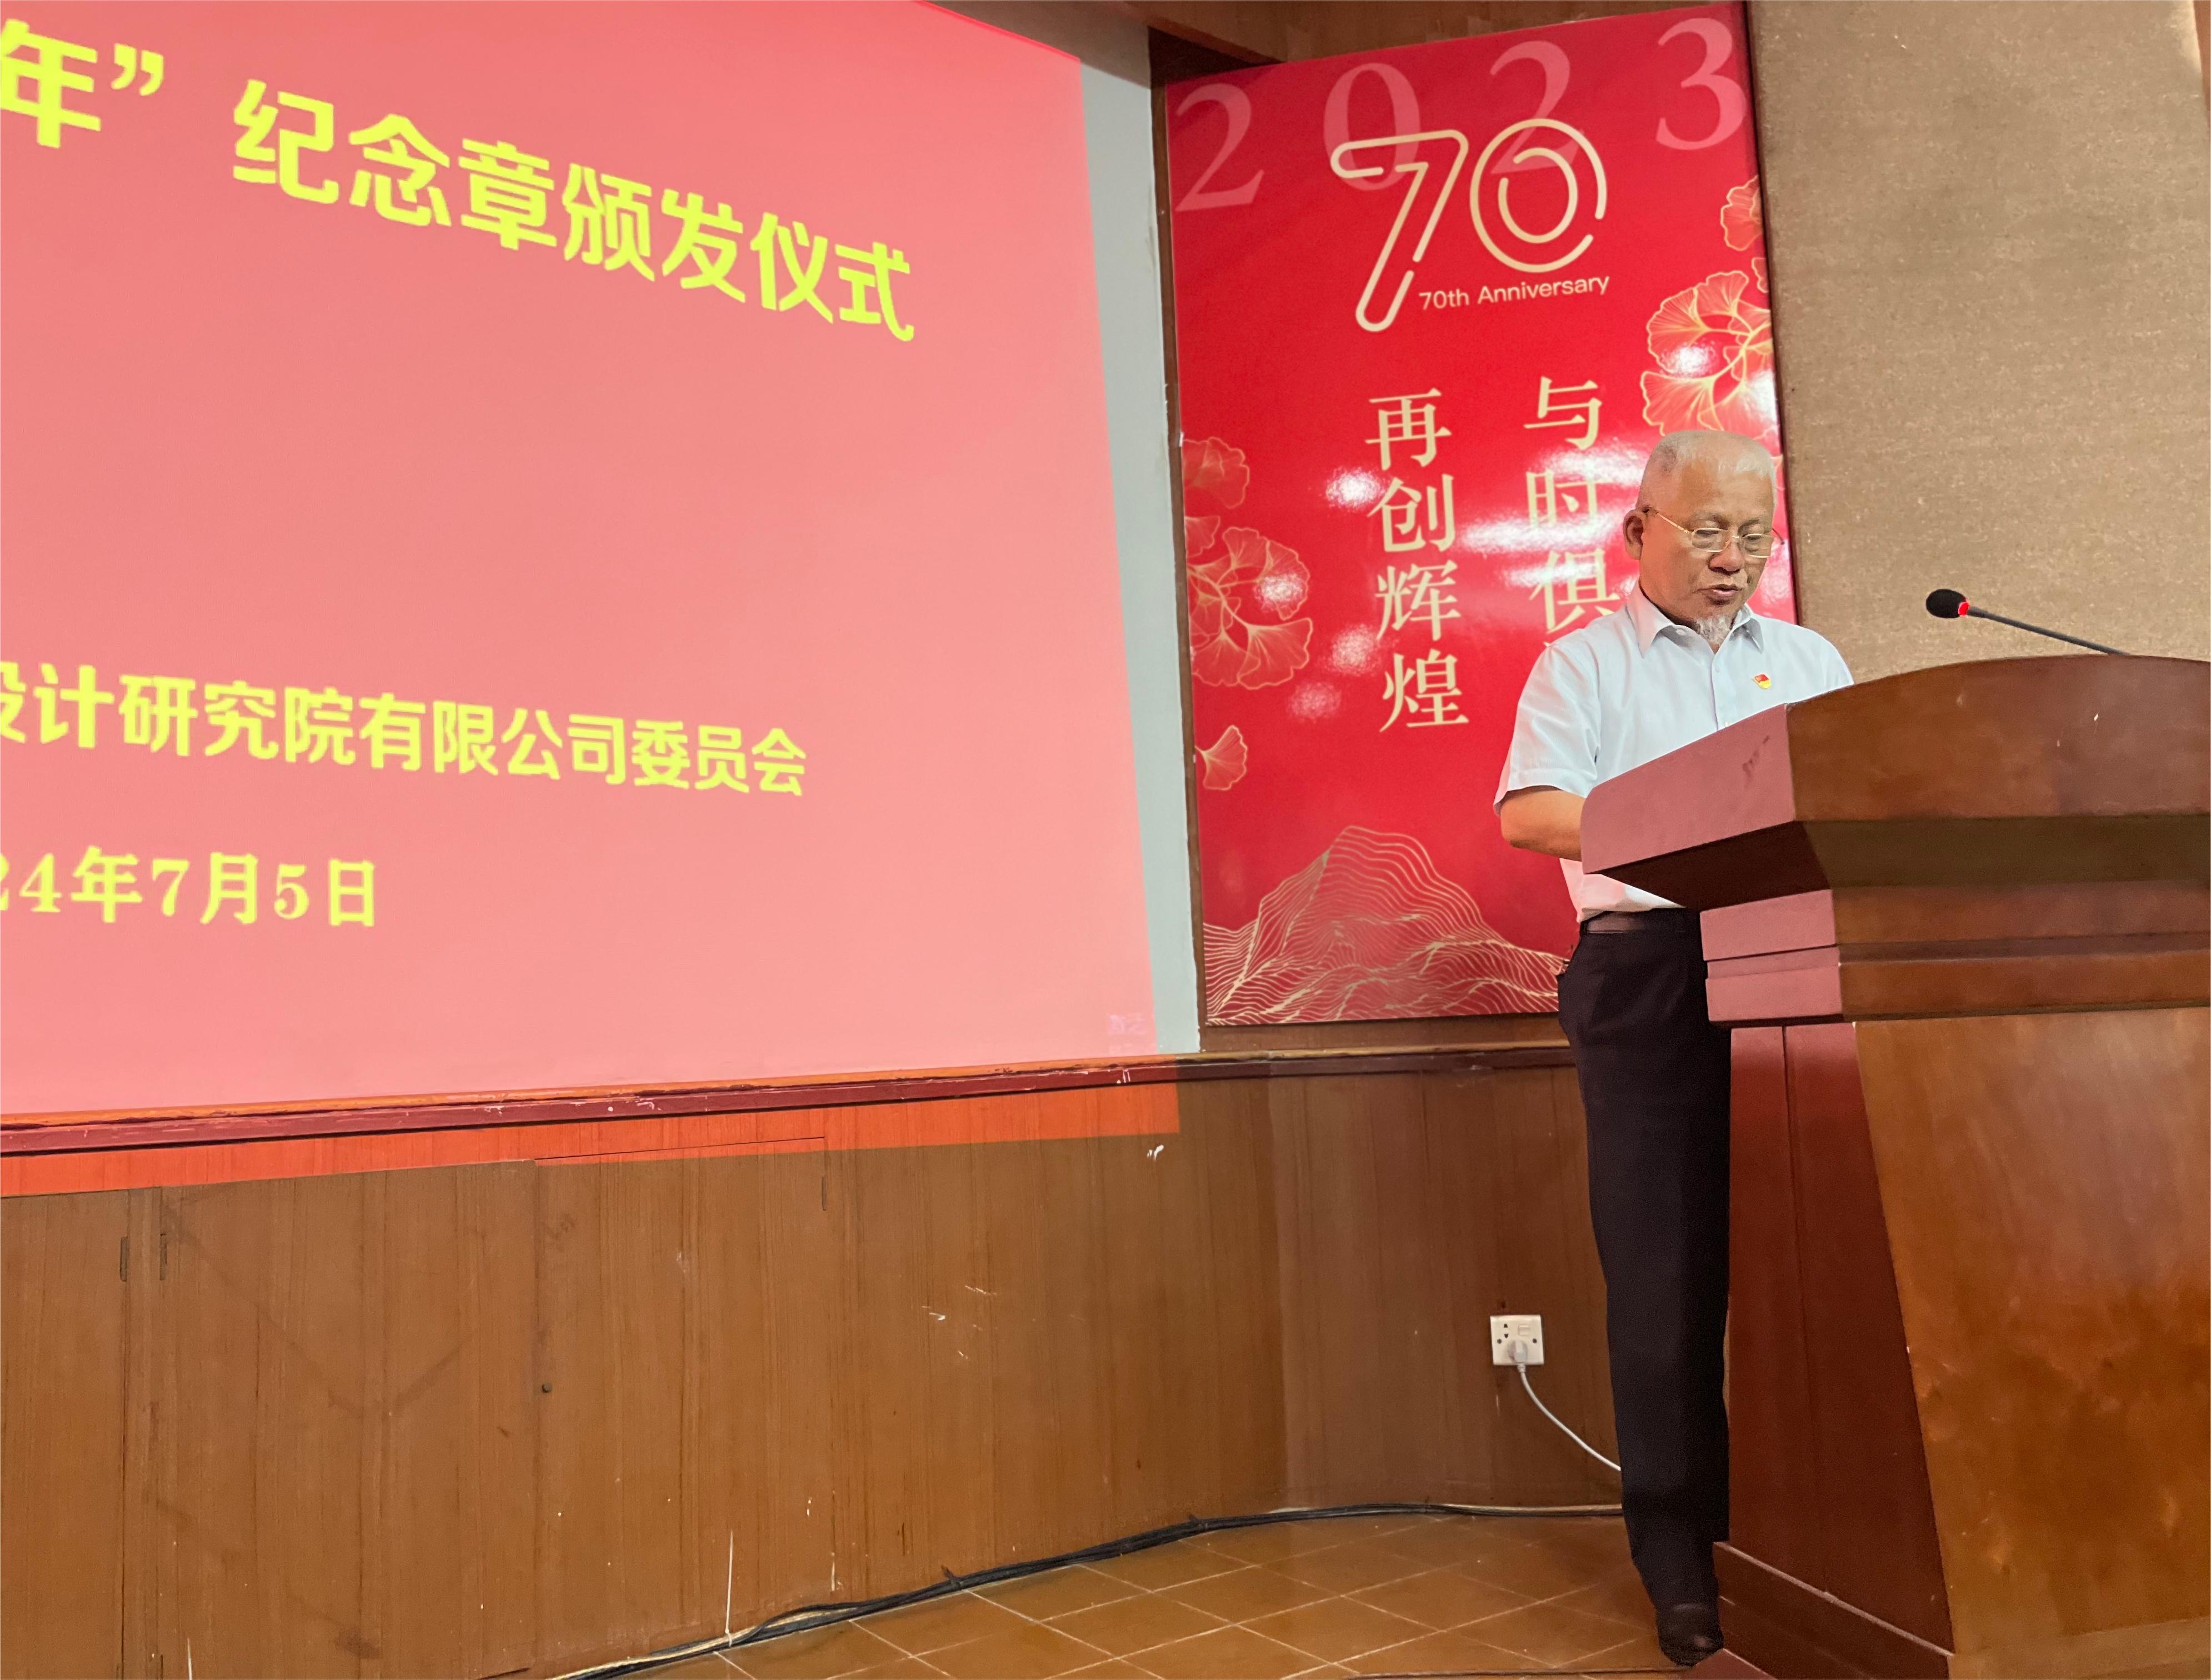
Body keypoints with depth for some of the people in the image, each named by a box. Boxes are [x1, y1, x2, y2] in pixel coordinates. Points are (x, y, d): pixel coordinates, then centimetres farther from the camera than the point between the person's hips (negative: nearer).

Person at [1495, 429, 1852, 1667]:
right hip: (1653, 977, -3)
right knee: (1669, 1271, 0)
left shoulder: (1810, 661, 20)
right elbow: (1526, 810, -7)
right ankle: (1683, 1559, 9)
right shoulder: (1585, 664, 8)